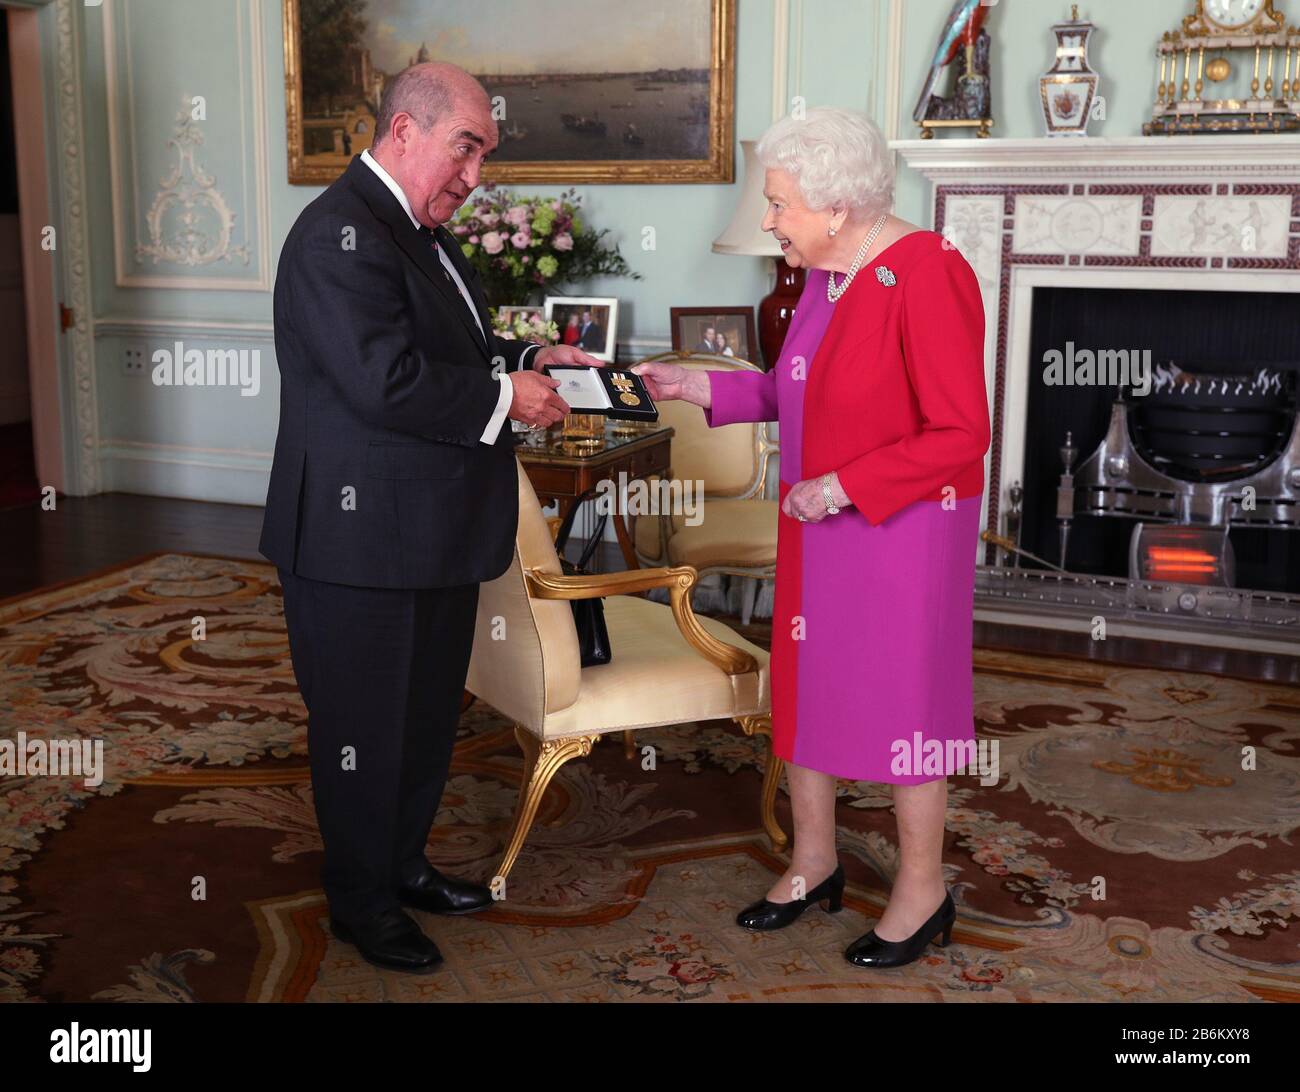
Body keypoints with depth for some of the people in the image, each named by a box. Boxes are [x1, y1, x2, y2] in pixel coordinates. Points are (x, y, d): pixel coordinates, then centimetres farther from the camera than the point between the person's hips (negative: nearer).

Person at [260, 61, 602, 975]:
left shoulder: (421, 233, 14)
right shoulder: (341, 234, -19)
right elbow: (386, 381, -29)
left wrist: (523, 359, 6)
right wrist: (505, 399, -19)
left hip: (432, 533, 10)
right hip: (363, 538, -10)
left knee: (429, 714, 21)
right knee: (366, 728, 6)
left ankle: (403, 864, 40)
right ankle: (360, 901, 25)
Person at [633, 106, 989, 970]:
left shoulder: (926, 276, -21)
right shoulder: (827, 273, 4)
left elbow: (961, 435, -21)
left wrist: (842, 488, -22)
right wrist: (695, 386, 5)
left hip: (903, 531, -8)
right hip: (821, 521, 8)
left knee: (900, 697, 5)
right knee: (806, 684, 15)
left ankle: (923, 891, 25)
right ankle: (814, 862, 35)